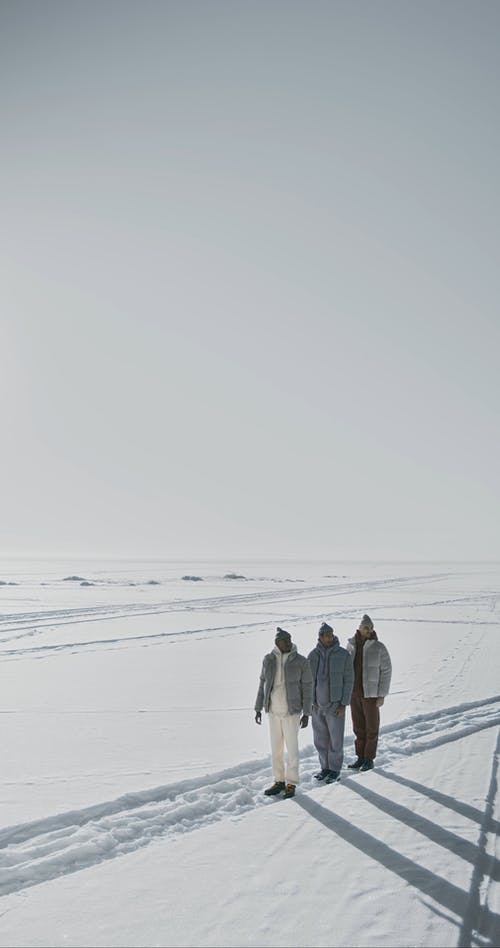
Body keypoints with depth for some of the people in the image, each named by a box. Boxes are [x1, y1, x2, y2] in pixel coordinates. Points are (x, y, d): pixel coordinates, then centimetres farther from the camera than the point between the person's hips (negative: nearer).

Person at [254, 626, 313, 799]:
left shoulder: (301, 661, -11)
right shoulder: (268, 659, -2)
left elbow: (307, 687, -7)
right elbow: (263, 684, 6)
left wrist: (306, 714, -9)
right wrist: (258, 708, 6)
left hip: (292, 711, -3)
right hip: (273, 711, 4)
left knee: (291, 747, 2)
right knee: (276, 747, 12)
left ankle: (291, 784, 16)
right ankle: (279, 782, 26)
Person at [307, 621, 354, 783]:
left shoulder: (343, 655, -10)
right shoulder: (313, 655, -1)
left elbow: (348, 680, -8)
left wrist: (344, 704, -13)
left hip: (335, 705, -3)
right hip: (317, 705, 4)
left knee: (335, 739, 5)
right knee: (320, 739, 12)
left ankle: (335, 770, 22)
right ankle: (325, 768, 29)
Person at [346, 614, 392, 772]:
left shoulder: (379, 647, -11)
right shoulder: (351, 645, 1)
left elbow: (386, 671, -8)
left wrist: (382, 695, -12)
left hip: (371, 693, -4)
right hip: (354, 692, 4)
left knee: (371, 727, 6)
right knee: (358, 727, 12)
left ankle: (369, 759, 17)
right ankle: (360, 757, 24)